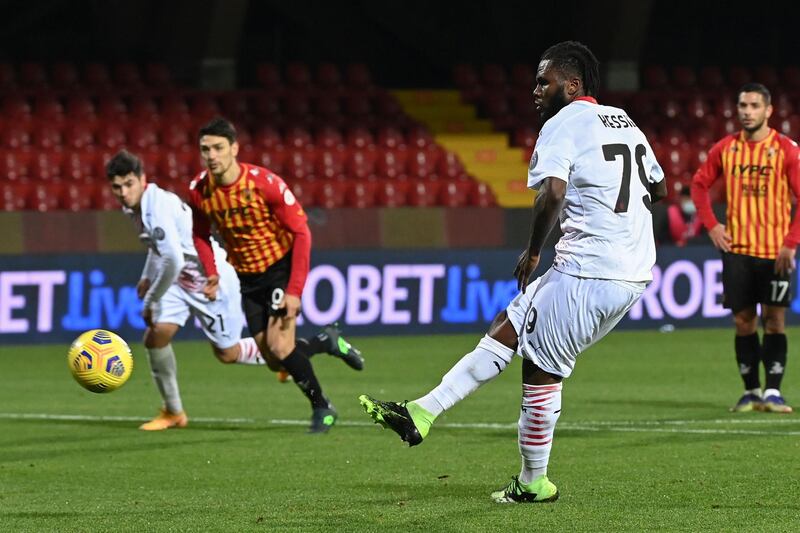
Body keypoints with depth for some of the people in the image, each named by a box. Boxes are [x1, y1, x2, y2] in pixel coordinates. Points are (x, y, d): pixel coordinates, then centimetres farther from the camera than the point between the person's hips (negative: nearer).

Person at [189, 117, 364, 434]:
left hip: (281, 266, -5)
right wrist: (212, 274, -8)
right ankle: (330, 343, 34)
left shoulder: (264, 183, -25)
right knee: (273, 357, 5)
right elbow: (201, 235, 8)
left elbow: (301, 234, -20)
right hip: (247, 276, 5)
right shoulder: (199, 191, -11)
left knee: (278, 345, -17)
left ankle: (322, 408, 5)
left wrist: (294, 291, -24)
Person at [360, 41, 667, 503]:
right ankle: (422, 414, 13)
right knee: (508, 327, 13)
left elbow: (553, 193, -25)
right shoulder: (627, 124, 17)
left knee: (541, 369, 4)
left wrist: (533, 252, -12)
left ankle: (532, 483, 15)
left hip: (587, 274, -9)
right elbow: (659, 190, 29)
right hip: (634, 272, 9)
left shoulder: (564, 124, -10)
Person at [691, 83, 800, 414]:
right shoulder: (726, 149, 5)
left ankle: (772, 391, -1)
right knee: (743, 321, 4)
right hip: (736, 249, 3)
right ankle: (751, 391, 13)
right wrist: (711, 224, 5)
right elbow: (699, 184, 17)